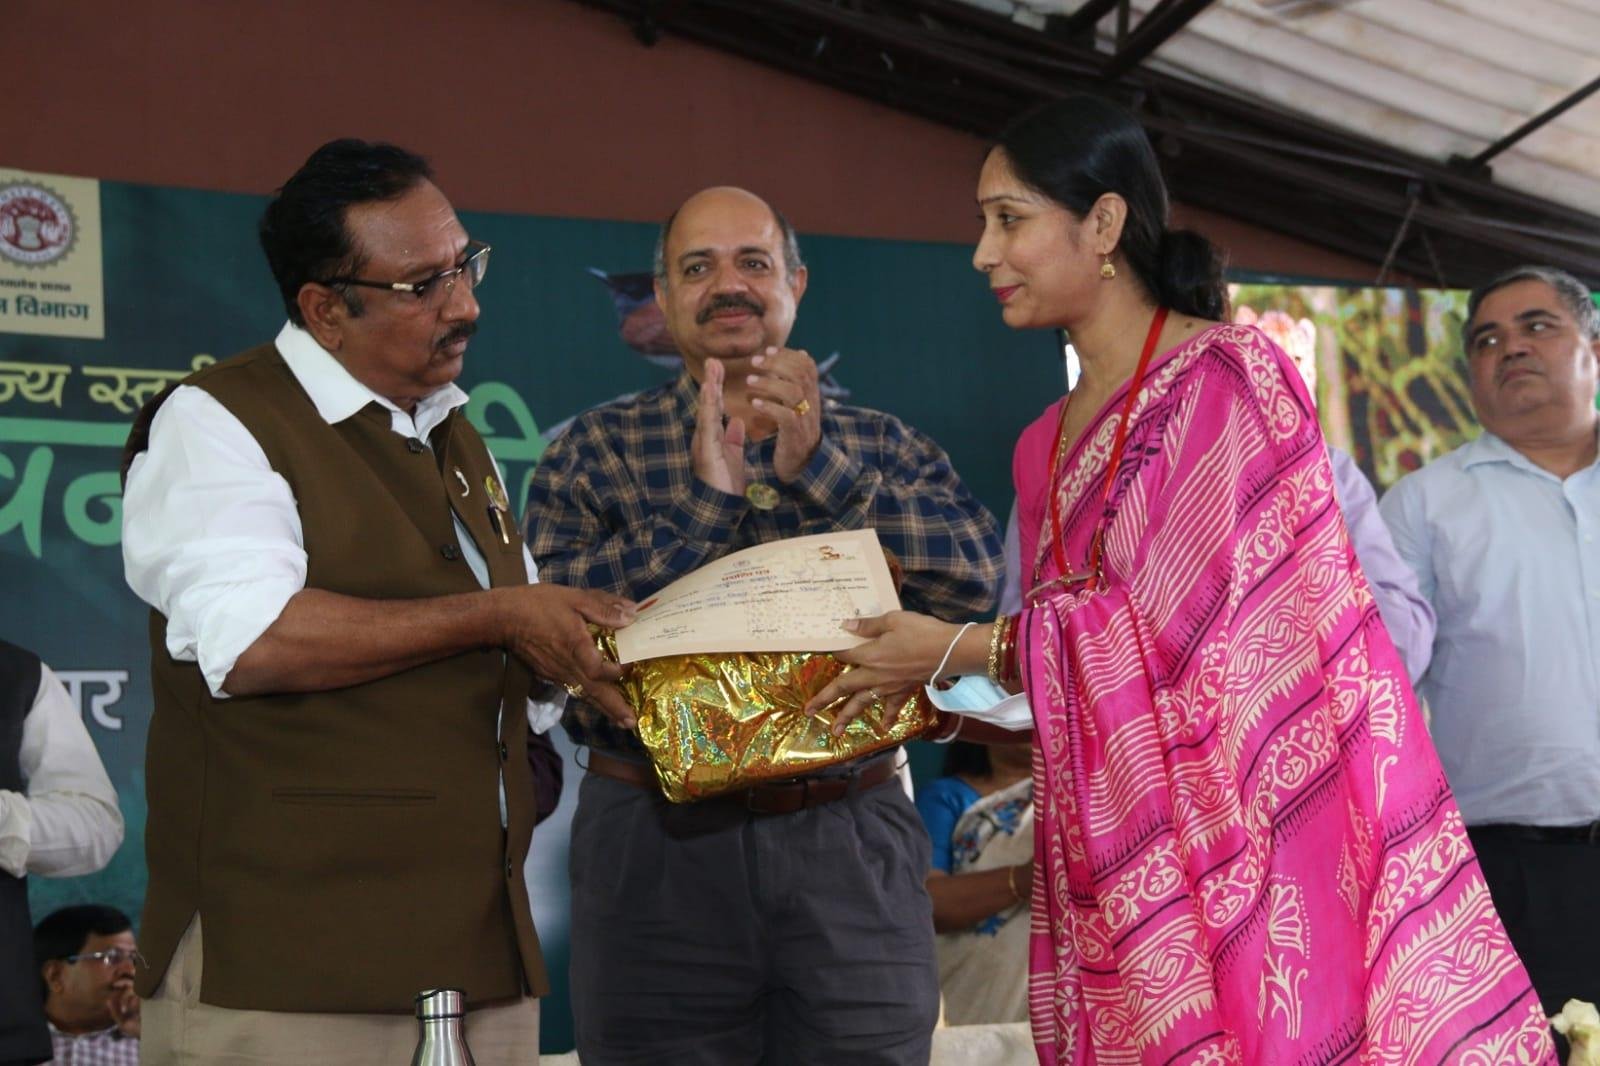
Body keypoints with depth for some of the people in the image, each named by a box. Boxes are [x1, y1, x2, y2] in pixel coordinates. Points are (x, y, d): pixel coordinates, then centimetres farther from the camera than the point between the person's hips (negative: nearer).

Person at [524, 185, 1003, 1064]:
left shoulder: (880, 447, 10)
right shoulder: (595, 450, 7)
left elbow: (975, 575, -7)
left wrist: (815, 466, -15)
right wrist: (706, 497, -14)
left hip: (851, 844, 1)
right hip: (658, 845, -1)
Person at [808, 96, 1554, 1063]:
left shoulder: (1226, 375, -6)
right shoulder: (1046, 448, 17)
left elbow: (1186, 621, -13)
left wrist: (970, 649, -8)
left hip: (1249, 825, -6)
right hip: (1121, 856, 6)